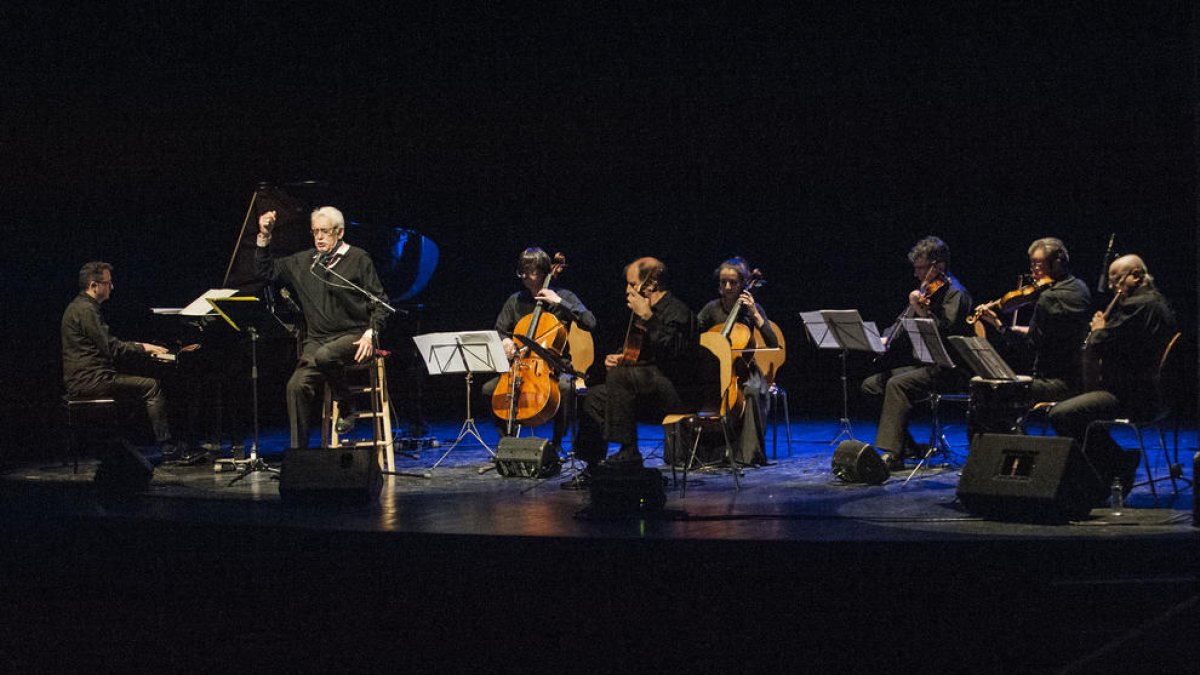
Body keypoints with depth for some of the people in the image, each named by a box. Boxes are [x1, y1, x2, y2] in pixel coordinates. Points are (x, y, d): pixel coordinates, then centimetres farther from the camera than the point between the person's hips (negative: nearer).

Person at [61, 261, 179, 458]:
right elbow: (111, 349, -18)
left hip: (83, 377, 11)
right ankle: (167, 447, -13)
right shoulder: (86, 310, -15)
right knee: (152, 387, -12)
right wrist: (143, 348, -6)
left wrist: (140, 346, 14)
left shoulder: (82, 306, 19)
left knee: (146, 384, 14)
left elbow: (107, 344, 23)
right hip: (89, 380, -11)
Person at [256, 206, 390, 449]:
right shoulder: (303, 261, 15)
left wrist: (371, 333, -12)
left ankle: (346, 406, -12)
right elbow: (266, 271, 22)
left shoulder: (358, 259, 4)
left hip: (353, 336, -4)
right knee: (297, 385, -20)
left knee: (323, 355, -36)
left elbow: (379, 302, 3)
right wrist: (264, 238, 9)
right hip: (316, 339, 4)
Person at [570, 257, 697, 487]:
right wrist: (620, 358, 9)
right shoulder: (650, 311, 18)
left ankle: (629, 451, -25)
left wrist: (647, 318, -26)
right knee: (596, 396, 4)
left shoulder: (677, 311, -11)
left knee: (619, 376, -30)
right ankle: (592, 467, 3)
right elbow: (639, 354, 31)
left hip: (676, 393, -10)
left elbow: (671, 350, -29)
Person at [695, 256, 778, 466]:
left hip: (744, 370, -2)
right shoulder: (712, 309, 8)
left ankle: (748, 454, -31)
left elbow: (773, 344, -7)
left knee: (751, 392, -36)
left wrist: (754, 314, -12)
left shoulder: (753, 309, 3)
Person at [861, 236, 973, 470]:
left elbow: (946, 332, -24)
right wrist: (886, 341, 1)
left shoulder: (955, 293, -10)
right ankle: (906, 446, 0)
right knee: (872, 384, -2)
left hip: (948, 369, -9)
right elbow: (904, 326, 19)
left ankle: (892, 454, -33)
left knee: (897, 384, -30)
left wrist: (923, 313, -37)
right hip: (923, 365, 9)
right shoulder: (925, 291, 15)